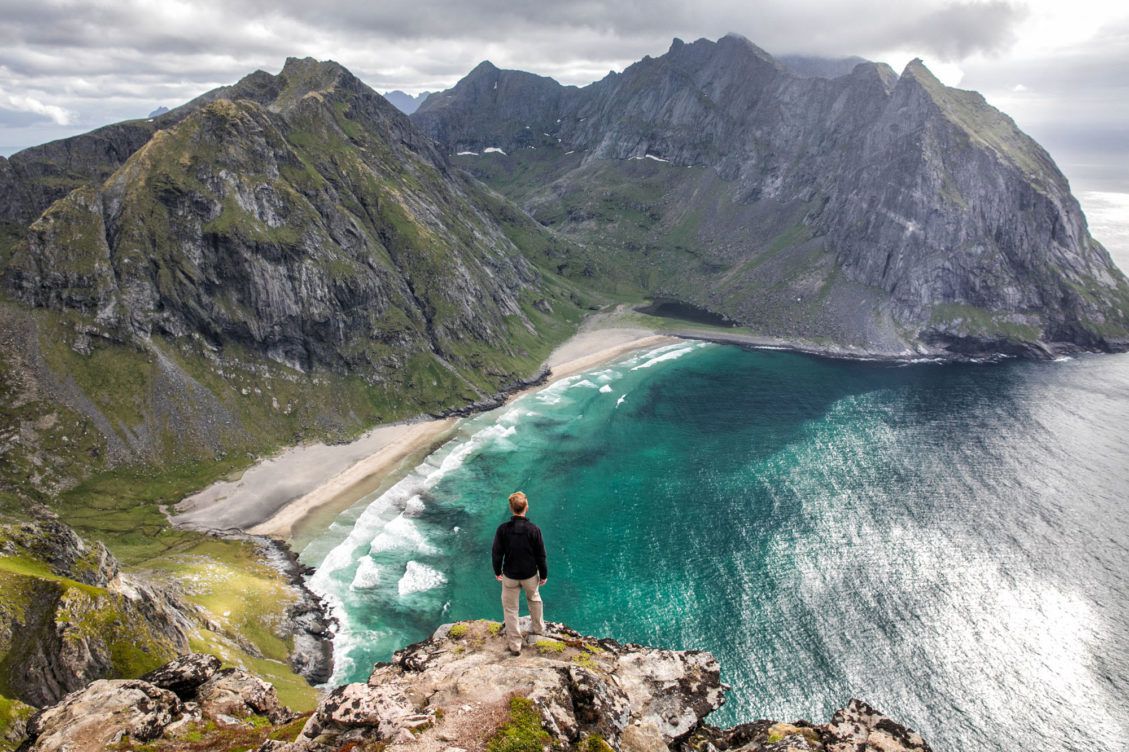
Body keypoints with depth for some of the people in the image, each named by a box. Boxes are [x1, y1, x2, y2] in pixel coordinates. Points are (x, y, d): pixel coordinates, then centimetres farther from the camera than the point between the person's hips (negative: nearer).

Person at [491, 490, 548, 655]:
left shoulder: (503, 529, -17)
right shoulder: (534, 529, -18)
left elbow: (496, 554, -8)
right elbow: (540, 556, -10)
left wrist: (497, 571, 9)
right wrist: (544, 574, 6)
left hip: (510, 575, -1)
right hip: (530, 574, 1)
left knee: (510, 609, 14)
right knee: (534, 599, 29)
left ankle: (514, 645, 19)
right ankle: (538, 628, 48)